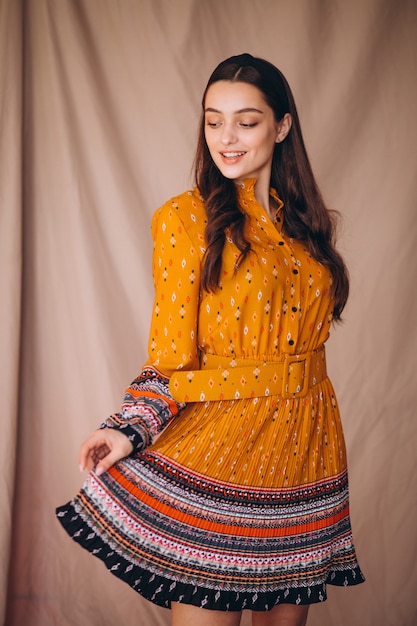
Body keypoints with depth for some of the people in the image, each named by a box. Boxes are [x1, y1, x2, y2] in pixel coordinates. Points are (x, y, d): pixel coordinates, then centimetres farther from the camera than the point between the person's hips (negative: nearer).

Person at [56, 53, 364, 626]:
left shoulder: (308, 223, 10)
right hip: (214, 449, -5)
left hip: (305, 449, 5)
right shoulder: (185, 219, -5)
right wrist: (131, 428, -21)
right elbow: (172, 357, -6)